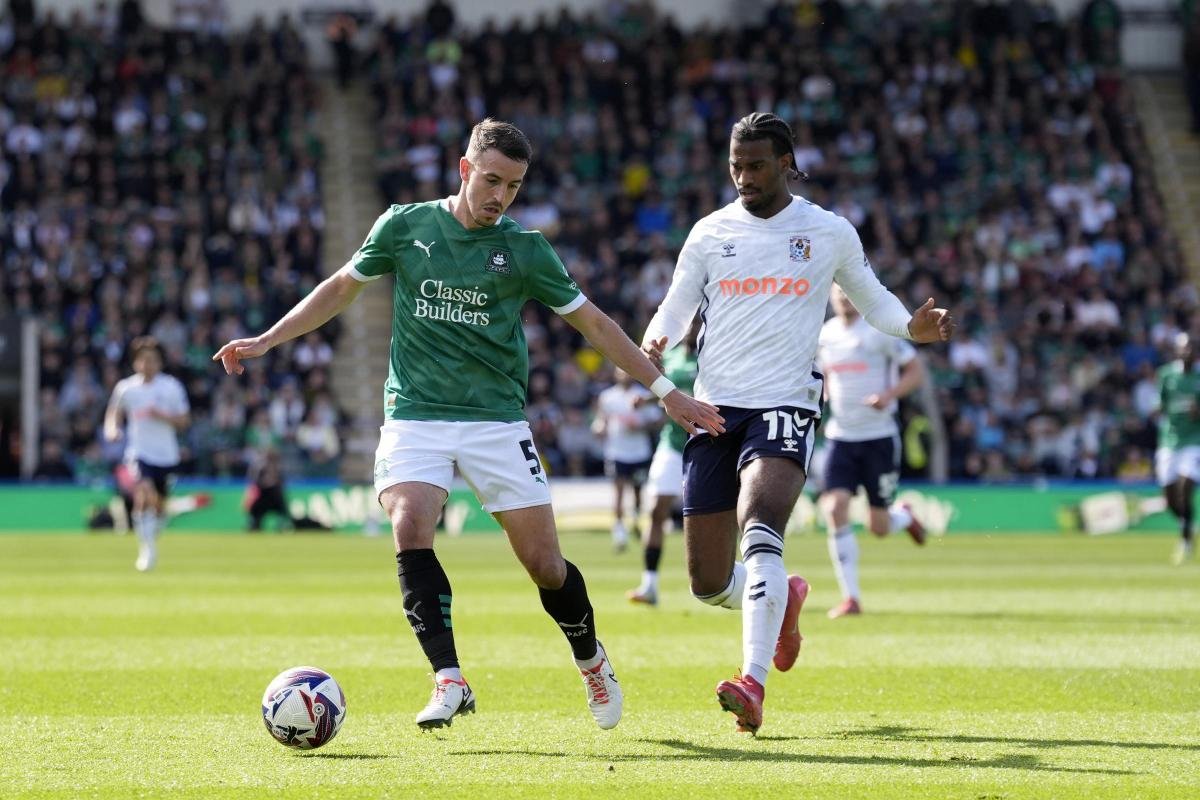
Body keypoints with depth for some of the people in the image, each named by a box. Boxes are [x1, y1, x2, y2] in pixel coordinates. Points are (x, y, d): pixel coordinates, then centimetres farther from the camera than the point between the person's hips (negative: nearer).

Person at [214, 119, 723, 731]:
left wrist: (665, 390, 8)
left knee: (543, 562, -3)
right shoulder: (404, 226, 2)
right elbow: (341, 289, 15)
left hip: (497, 421, 0)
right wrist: (266, 341, 9)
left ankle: (590, 659, 26)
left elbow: (593, 323, 9)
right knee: (411, 531, -25)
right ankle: (449, 681, -21)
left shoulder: (524, 250, 1)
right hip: (414, 416, 0)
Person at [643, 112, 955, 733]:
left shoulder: (830, 233, 6)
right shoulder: (710, 233, 9)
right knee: (709, 583, 3)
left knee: (759, 526, -30)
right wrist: (654, 345, -10)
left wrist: (913, 327, -1)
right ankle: (783, 597, 38)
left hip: (785, 405, -3)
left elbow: (870, 299, 19)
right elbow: (675, 308, 13)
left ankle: (753, 683, -39)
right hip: (715, 407, 3)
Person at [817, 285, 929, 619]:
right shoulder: (825, 334, 7)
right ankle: (850, 598, -8)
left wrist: (888, 395, -22)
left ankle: (903, 515, 39)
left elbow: (916, 372, -7)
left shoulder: (881, 330, -8)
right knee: (835, 508, -15)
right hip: (840, 437, 4)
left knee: (879, 528, 0)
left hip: (879, 437, -4)